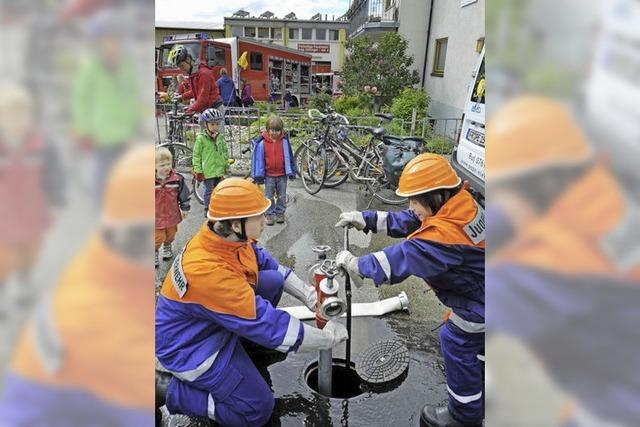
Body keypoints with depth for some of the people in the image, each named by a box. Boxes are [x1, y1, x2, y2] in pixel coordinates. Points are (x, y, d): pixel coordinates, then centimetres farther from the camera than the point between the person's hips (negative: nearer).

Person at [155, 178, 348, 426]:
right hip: (189, 348, -8)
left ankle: (239, 350, 12)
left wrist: (308, 295, -6)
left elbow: (265, 263, 3)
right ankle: (178, 393, 8)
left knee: (273, 281, -3)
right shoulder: (210, 271, -39)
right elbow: (269, 326, -33)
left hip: (212, 320, 8)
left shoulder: (226, 235, -15)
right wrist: (329, 337, -21)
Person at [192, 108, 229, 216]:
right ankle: (207, 210, 15)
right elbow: (196, 155, -8)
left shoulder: (220, 137, 5)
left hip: (219, 170, 5)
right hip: (208, 171, -5)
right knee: (209, 191, 2)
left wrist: (226, 166, 15)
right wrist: (198, 170, -10)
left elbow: (225, 152, 15)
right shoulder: (201, 138, -10)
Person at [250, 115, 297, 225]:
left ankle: (280, 213, 25)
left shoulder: (284, 141, -6)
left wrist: (291, 171, 3)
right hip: (268, 175, -1)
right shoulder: (262, 142, -10)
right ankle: (270, 215, 20)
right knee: (269, 197, 9)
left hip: (282, 174, 1)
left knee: (282, 196, 11)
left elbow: (289, 157, 2)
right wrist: (258, 175, -4)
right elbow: (258, 159, -4)